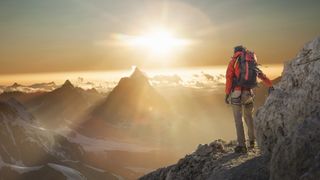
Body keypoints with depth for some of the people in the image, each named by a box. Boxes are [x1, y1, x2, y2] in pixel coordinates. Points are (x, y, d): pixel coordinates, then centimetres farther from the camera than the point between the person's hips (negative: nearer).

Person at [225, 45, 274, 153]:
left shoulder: (234, 61, 2)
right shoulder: (252, 63, 17)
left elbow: (229, 77, -8)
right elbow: (263, 76, 20)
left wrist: (227, 94, -7)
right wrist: (270, 86, 28)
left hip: (236, 93, -4)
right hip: (248, 94, 4)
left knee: (238, 119, -1)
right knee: (248, 116, 23)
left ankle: (241, 145, -4)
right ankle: (252, 141, 28)